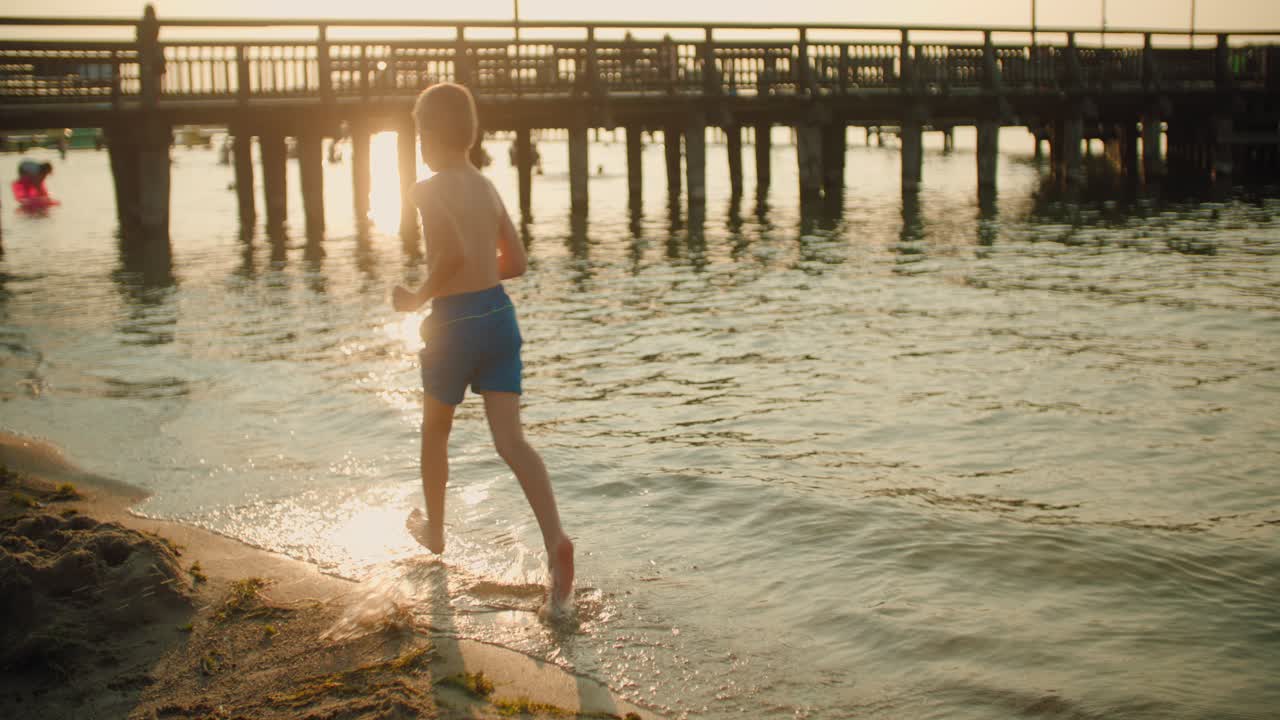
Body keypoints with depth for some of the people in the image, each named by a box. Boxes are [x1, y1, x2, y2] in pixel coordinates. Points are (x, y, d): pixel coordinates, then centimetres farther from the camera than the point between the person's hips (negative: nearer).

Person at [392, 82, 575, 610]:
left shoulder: (429, 190, -11)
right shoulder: (487, 187, 11)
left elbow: (455, 251, -26)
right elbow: (516, 262, 16)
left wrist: (419, 298, -13)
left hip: (454, 323, -5)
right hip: (500, 315, 5)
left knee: (435, 430, 20)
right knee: (510, 439, -3)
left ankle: (434, 529, 38)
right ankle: (555, 538, -23)